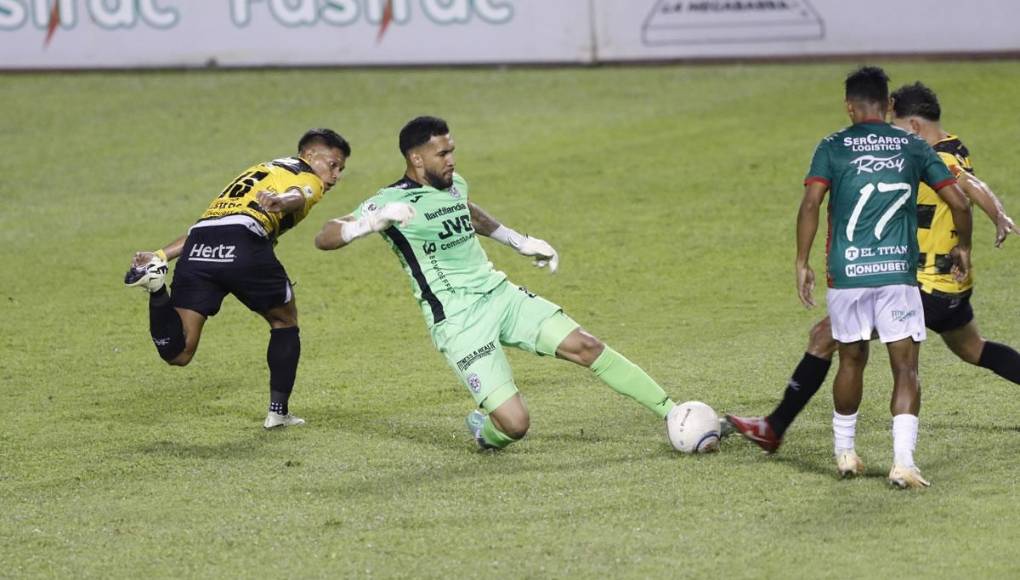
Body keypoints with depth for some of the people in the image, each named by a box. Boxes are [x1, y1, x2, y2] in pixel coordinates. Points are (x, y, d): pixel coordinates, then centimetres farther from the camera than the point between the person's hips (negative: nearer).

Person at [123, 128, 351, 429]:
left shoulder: (261, 170, 38)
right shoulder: (309, 179, 17)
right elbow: (297, 195, -10)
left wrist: (161, 254, 27)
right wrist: (280, 201, -32)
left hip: (196, 247, 5)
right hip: (244, 243, -5)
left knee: (177, 353, 3)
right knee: (284, 322, 22)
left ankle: (157, 290, -17)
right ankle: (278, 411, 21)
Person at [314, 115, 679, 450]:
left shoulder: (454, 184, 11)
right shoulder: (391, 201, -12)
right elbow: (324, 239, -18)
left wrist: (521, 242, 38)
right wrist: (374, 221, -35)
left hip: (499, 294, 7)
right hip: (458, 322, -7)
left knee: (585, 347, -6)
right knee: (515, 424, -17)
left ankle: (673, 413, 2)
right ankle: (484, 429, 19)